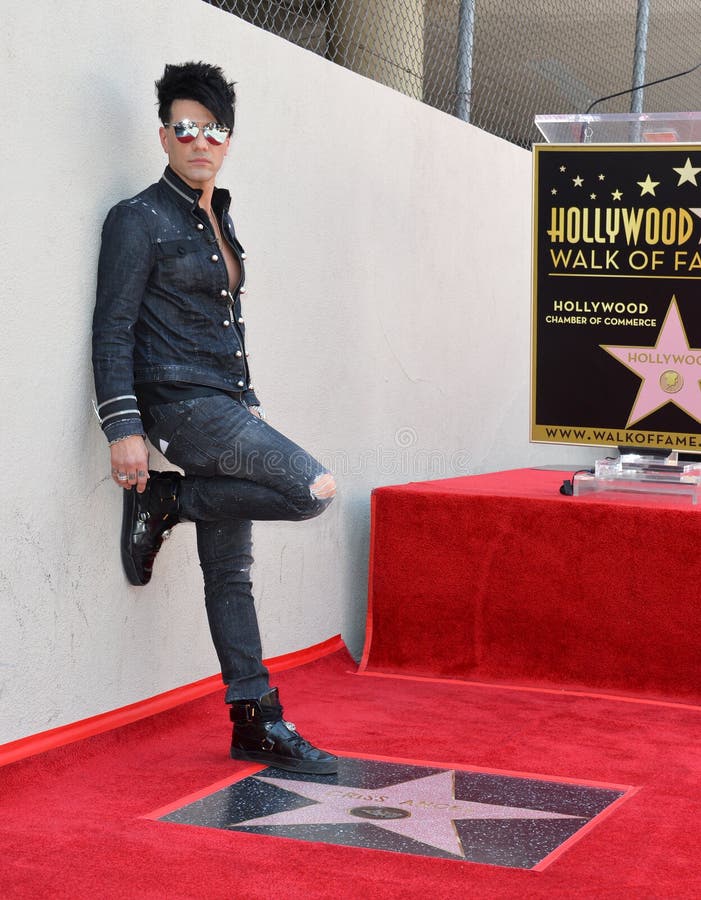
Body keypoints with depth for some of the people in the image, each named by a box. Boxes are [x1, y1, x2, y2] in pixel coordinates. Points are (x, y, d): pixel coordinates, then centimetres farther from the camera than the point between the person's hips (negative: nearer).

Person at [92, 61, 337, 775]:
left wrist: (247, 412, 23)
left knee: (230, 570, 7)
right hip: (180, 404, -8)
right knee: (313, 489, -20)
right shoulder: (140, 220, -5)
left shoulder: (219, 222, 18)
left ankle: (257, 723, 11)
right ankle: (162, 502, -5)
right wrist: (123, 427, -19)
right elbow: (113, 328, -11)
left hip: (224, 408, 8)